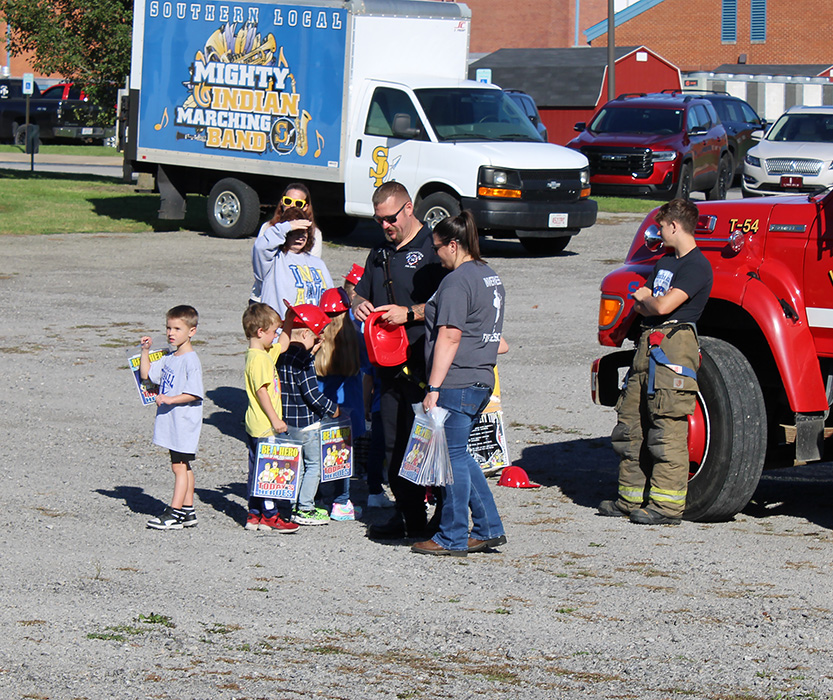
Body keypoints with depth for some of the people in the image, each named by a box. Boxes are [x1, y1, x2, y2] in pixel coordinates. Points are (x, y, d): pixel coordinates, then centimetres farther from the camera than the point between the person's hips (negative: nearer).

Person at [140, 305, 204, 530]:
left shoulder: (191, 360, -14)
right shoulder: (169, 358, 13)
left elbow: (194, 394, -19)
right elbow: (146, 374, 20)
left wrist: (170, 399, -25)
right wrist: (145, 351, 9)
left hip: (184, 421, -9)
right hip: (170, 421, 9)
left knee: (179, 466, -8)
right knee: (183, 466, 13)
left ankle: (174, 513, -8)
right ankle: (188, 511, 18)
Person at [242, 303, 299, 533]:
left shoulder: (265, 353, 11)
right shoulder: (259, 359, -18)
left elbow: (283, 343, 28)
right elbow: (262, 391, -21)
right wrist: (275, 419, -20)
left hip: (256, 425, 10)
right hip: (264, 426, -10)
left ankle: (254, 515, 17)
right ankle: (269, 516, 0)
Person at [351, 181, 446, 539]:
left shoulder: (433, 248, -6)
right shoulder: (381, 252, 19)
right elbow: (361, 291, 26)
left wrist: (409, 314, -20)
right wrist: (359, 304, 3)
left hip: (424, 363, -8)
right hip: (390, 362, 8)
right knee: (394, 443, 9)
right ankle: (406, 513, 16)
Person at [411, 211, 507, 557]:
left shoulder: (457, 281, -15)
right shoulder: (491, 276, 15)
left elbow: (449, 337, -19)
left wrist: (433, 388, -19)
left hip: (456, 383, -10)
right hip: (481, 379, 10)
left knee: (453, 456, -2)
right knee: (460, 455, 17)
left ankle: (452, 538, 4)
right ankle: (488, 528, 17)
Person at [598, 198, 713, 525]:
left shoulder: (697, 266, -10)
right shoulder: (665, 262, 23)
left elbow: (663, 306, -19)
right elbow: (638, 304, 22)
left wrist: (646, 299, 2)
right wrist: (647, 302, -1)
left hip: (674, 348, -10)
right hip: (649, 345, 10)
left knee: (667, 428, -10)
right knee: (631, 422, 11)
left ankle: (667, 505, -9)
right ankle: (632, 499, 18)